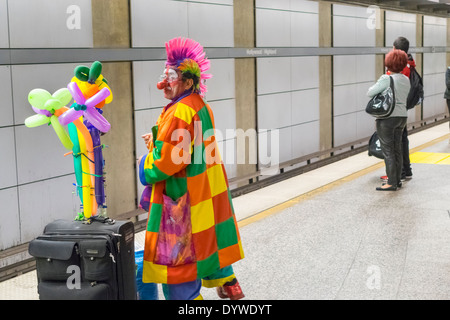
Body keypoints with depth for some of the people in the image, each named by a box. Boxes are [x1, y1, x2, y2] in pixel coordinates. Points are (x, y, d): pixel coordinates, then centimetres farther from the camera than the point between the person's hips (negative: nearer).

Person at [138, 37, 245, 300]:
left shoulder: (179, 113, -23)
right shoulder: (201, 106, 7)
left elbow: (165, 163, -24)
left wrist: (146, 165, -4)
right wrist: (158, 141, 5)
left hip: (183, 197, -10)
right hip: (208, 189, 10)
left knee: (178, 254, 1)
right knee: (209, 242, 23)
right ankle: (229, 286, 36)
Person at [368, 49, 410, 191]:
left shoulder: (387, 79, -15)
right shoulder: (406, 80, 9)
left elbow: (370, 93, -16)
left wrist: (376, 86, 4)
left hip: (387, 117, -8)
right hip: (402, 117, 8)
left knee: (388, 151, -4)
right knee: (397, 150, 14)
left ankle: (391, 183, -2)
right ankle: (398, 180, 20)